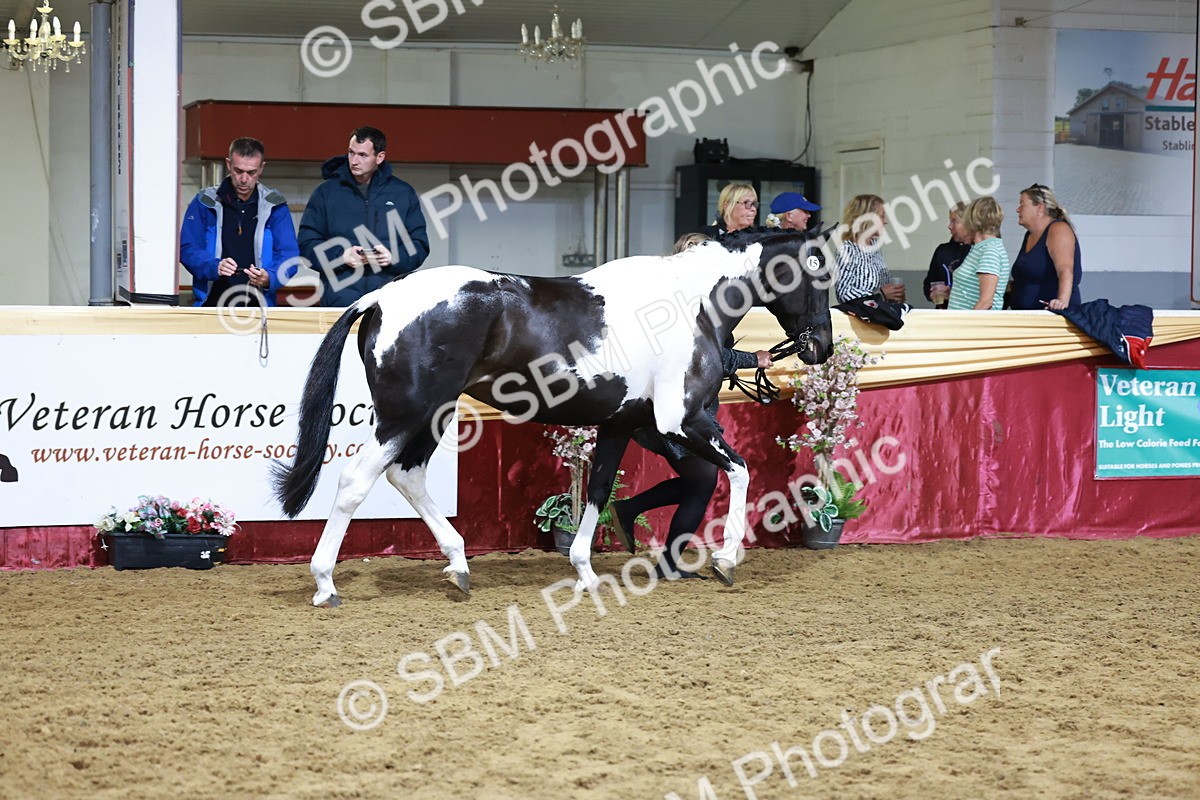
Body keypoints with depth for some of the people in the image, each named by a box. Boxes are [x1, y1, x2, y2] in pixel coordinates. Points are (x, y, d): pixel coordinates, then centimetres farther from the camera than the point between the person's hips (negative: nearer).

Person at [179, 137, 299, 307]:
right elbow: (187, 249, 5)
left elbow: (288, 254, 5)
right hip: (212, 303, 0)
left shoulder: (275, 206, 11)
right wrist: (214, 267, -16)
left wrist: (269, 278, -17)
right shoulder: (204, 202, 10)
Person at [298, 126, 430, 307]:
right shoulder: (326, 192, 10)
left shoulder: (403, 193, 12)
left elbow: (419, 245, 12)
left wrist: (394, 257, -9)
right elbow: (307, 244, 8)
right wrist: (340, 256, -10)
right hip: (340, 298, 0)